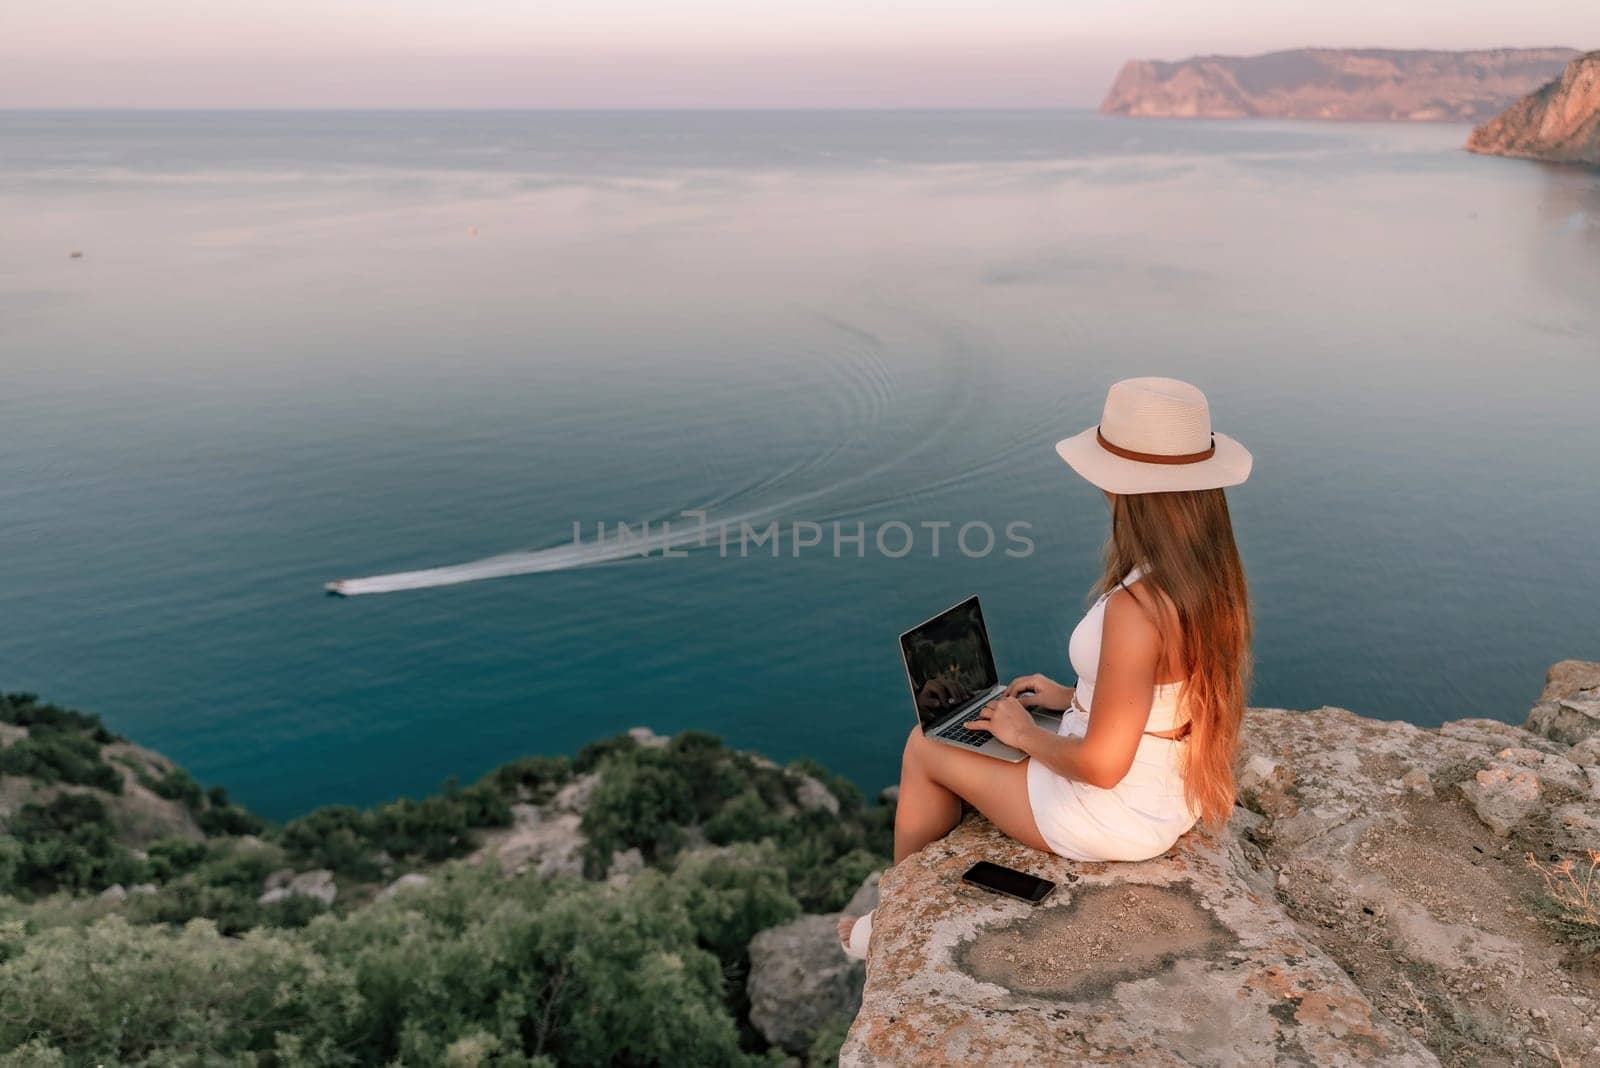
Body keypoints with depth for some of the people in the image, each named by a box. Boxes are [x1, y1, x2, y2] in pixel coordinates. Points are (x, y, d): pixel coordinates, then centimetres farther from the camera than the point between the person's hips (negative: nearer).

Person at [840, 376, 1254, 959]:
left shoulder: (1136, 607, -34)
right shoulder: (1213, 573, -6)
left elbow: (1101, 765, -28)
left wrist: (1027, 735, -10)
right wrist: (1073, 697, 10)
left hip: (1115, 819, -8)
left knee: (925, 747, 10)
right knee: (967, 730, 24)